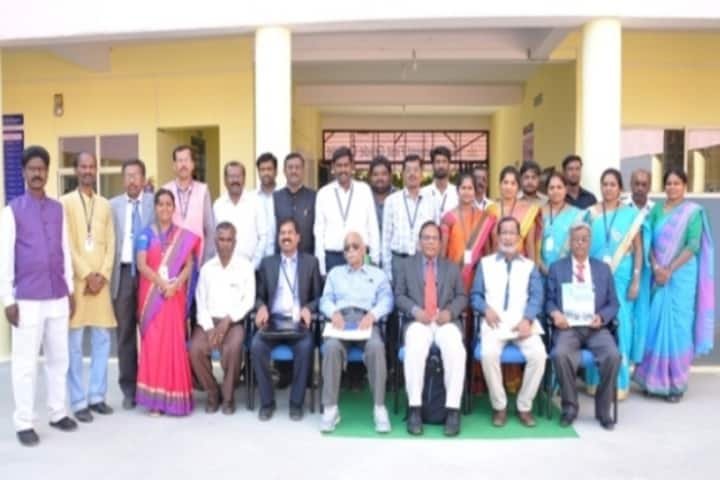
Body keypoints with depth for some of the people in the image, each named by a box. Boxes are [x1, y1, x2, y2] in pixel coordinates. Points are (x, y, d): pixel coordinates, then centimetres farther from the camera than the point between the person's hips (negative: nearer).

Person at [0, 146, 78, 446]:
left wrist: (70, 290, 11)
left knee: (59, 358, 12)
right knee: (25, 363, 3)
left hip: (58, 297, 4)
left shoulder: (58, 209, 9)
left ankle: (58, 413, 25)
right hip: (27, 299, -4)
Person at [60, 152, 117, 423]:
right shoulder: (65, 203, 0)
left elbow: (111, 244, 9)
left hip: (101, 281, 4)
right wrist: (87, 275, -12)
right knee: (74, 344, -1)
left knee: (102, 341, 7)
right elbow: (67, 245, -7)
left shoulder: (105, 205, 14)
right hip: (75, 280, -4)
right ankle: (78, 401, 7)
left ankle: (97, 395, 18)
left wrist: (102, 275, -4)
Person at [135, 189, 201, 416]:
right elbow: (141, 265, -5)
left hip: (175, 294, 1)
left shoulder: (184, 236, 8)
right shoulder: (146, 234, 5)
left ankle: (173, 396, 8)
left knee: (174, 342, -1)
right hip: (151, 294, -1)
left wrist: (175, 284, -15)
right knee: (153, 342, -4)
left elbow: (189, 266, 1)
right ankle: (155, 399, 2)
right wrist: (162, 283, -16)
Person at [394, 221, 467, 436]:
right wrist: (416, 311, -10)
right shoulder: (407, 266, 18)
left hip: (446, 321, 1)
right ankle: (415, 409, -26)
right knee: (415, 350, -34)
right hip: (419, 321, -1)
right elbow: (399, 295, 9)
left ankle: (453, 410, -26)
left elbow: (462, 297, 12)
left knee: (456, 350, -31)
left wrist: (450, 312, -9)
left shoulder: (452, 268, 21)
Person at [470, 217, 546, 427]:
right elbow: (475, 295, 11)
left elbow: (536, 297, 4)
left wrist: (527, 319, -14)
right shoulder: (485, 263, 17)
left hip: (523, 321, 1)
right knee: (489, 354, -30)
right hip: (495, 321, -1)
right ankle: (499, 406, -9)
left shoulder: (530, 266, 18)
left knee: (538, 355, -27)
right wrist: (486, 309, -11)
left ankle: (524, 406, -6)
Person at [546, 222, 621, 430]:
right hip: (567, 326, -1)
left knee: (613, 355, -28)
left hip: (595, 327, 1)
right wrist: (555, 313, -15)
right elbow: (549, 300, 7)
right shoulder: (557, 267, 12)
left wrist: (601, 317, -11)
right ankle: (570, 406, -9)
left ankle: (603, 409, -6)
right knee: (560, 354, -32)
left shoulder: (603, 268, 16)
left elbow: (613, 304, 11)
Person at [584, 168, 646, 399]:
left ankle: (619, 383, 12)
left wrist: (636, 280, -4)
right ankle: (595, 380, 13)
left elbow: (638, 249, 2)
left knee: (619, 326, 1)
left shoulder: (631, 214, 3)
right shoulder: (590, 214, 6)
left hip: (621, 278, -1)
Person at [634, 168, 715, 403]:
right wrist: (656, 267, -10)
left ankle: (676, 383, 9)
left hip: (682, 275, -3)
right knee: (656, 325, 3)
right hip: (658, 275, 3)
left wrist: (670, 269, -14)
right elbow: (649, 241, 4)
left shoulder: (693, 211, -1)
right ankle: (656, 379, 14)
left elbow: (693, 245, -9)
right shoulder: (657, 209, 9)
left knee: (677, 326, -1)